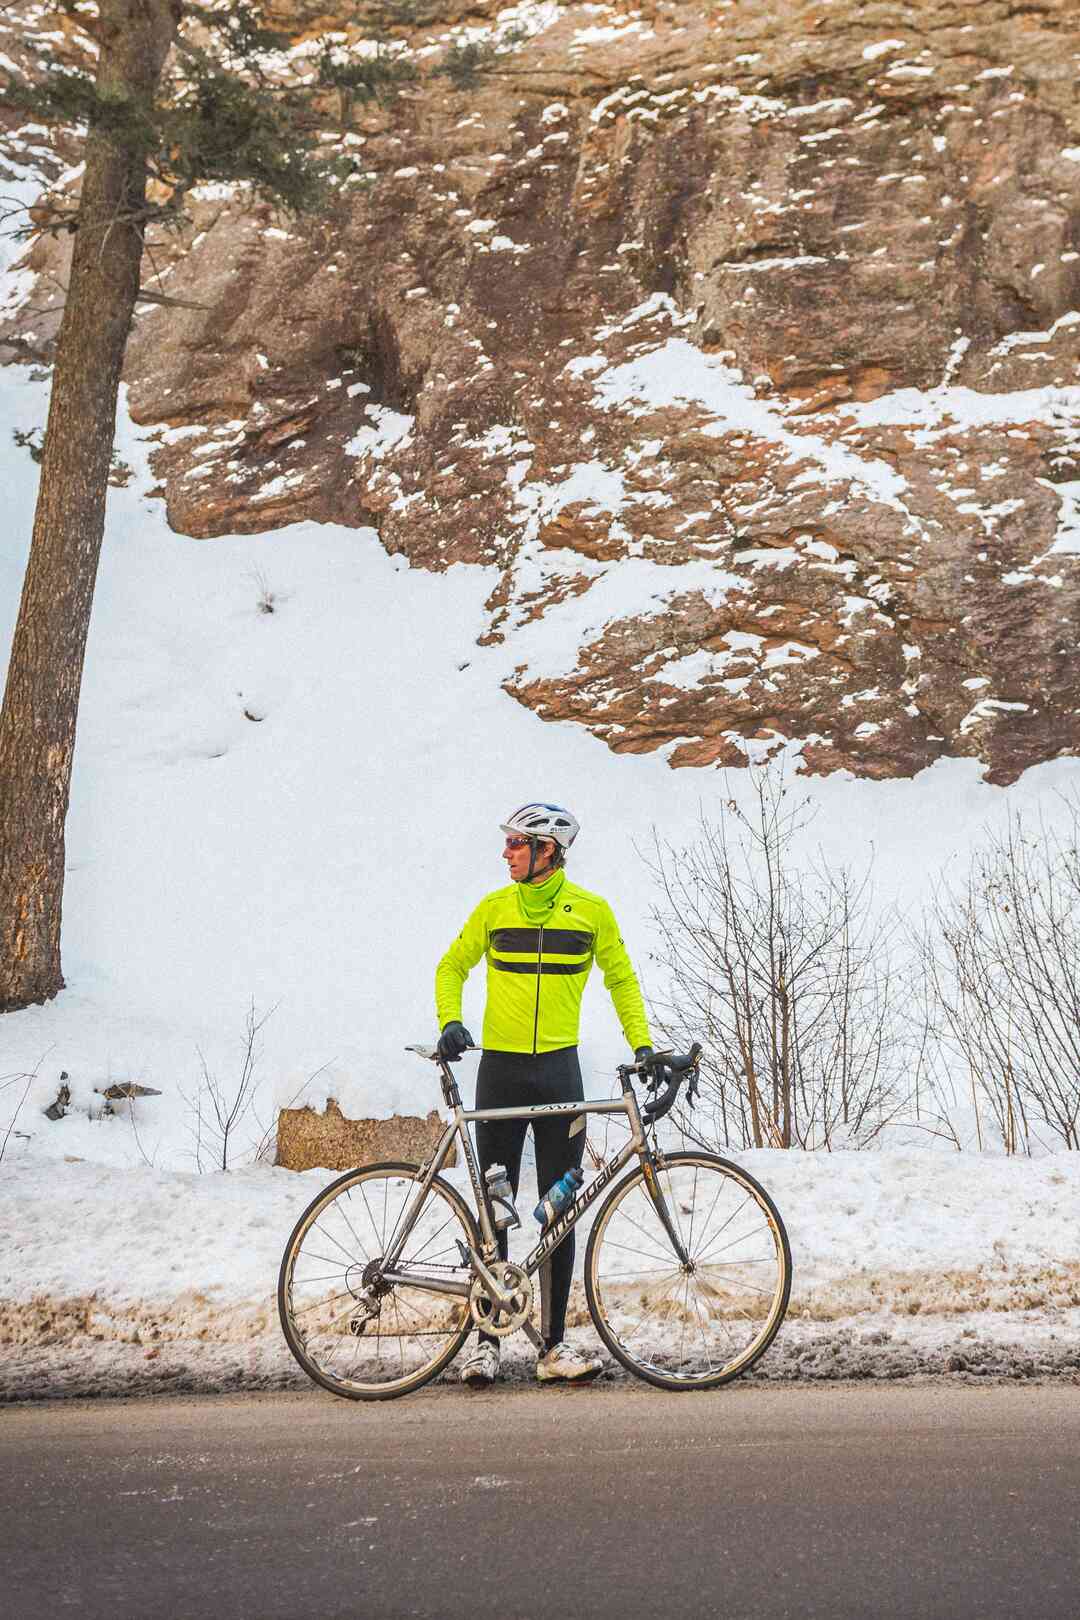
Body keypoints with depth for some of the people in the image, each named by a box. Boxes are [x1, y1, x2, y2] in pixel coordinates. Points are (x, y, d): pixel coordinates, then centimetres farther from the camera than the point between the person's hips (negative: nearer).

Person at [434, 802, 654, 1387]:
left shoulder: (591, 911, 2)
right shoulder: (494, 907, 3)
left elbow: (621, 979, 11)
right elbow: (452, 967, 11)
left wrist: (641, 1043, -1)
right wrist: (450, 1022, -6)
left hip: (559, 1069, 0)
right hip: (500, 1069, 0)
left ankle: (554, 1345, 10)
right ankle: (487, 1339, 11)